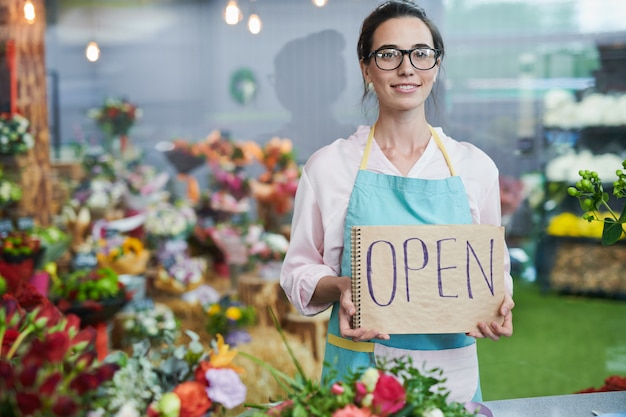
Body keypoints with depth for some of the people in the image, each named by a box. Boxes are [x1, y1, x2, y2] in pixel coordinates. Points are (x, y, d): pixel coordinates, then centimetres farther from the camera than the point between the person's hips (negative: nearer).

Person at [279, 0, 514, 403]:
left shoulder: (475, 167, 3)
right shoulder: (328, 166, -2)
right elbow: (300, 271, 4)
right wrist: (339, 288, -16)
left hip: (452, 371, 2)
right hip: (358, 369, -1)